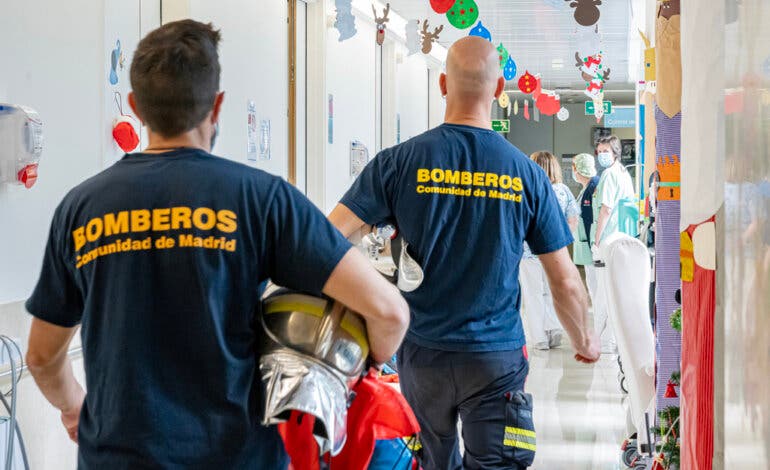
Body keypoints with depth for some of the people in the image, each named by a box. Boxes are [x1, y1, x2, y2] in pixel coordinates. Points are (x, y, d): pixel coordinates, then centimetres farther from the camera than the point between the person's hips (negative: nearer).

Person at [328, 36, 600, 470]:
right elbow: (565, 283, 0)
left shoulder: (399, 162, -7)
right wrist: (585, 342, 17)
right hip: (496, 357, -1)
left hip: (422, 351, 1)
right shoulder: (527, 174, -5)